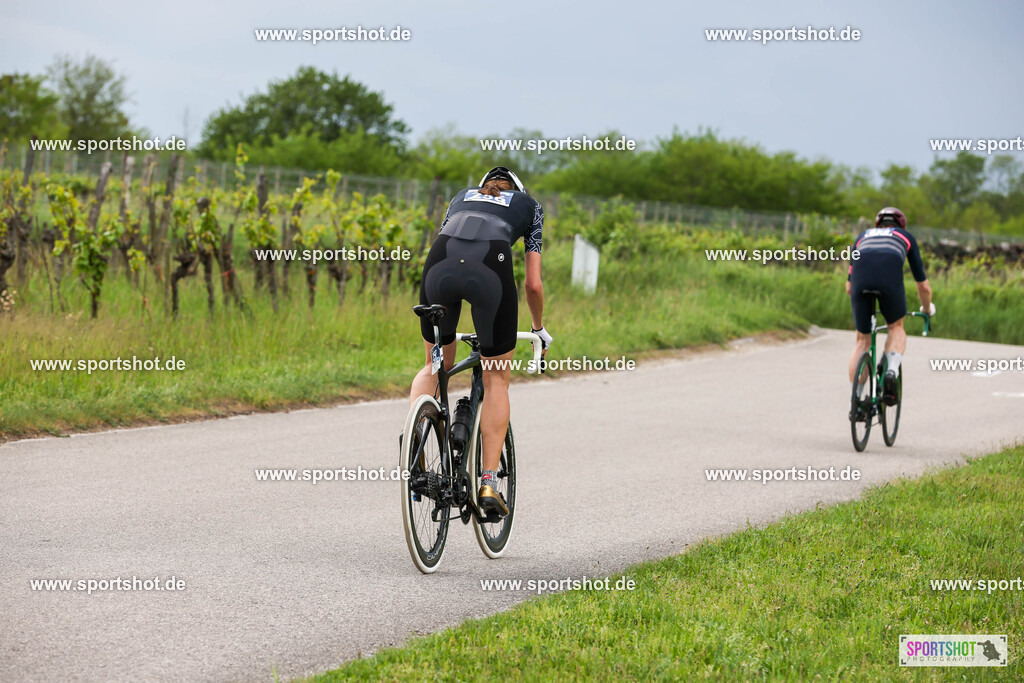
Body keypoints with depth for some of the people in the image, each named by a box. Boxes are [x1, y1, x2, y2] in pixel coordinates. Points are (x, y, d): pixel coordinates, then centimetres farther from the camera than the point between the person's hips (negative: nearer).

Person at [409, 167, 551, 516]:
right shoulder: (529, 205, 31)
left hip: (440, 265, 2)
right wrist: (539, 329, 42)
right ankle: (488, 484, 7)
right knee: (497, 380, 14)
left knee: (436, 366, 25)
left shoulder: (462, 196, 38)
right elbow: (533, 283, 26)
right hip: (490, 269, -2)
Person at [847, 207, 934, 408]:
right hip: (890, 278, -2)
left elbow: (849, 286, 39)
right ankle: (892, 371, -2)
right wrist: (927, 308, 56)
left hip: (861, 278, 2)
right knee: (896, 328, 24)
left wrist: (861, 305, 57)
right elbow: (923, 286, 37)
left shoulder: (863, 237, 39)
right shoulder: (906, 236, 35)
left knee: (862, 340, 17)